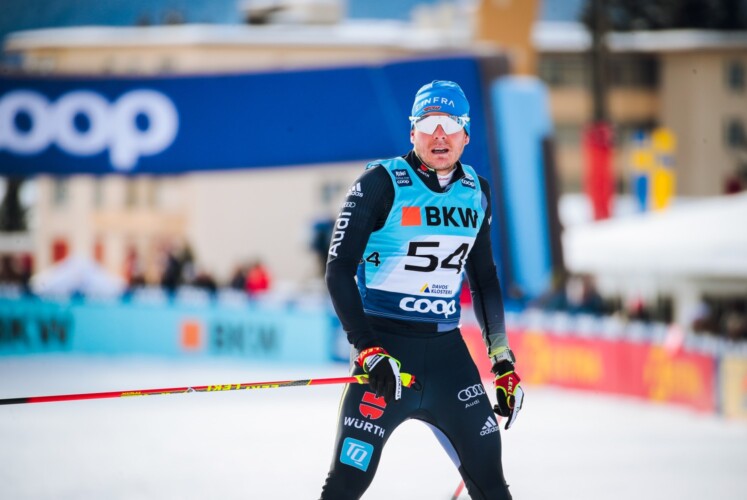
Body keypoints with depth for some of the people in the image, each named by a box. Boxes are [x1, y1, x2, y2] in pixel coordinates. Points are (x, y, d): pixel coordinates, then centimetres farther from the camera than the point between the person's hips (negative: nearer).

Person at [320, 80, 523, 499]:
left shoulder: (477, 192, 9)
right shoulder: (381, 184, -9)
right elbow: (339, 270, -11)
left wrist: (502, 359, 15)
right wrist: (366, 350, -20)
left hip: (447, 350, 5)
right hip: (385, 348, -5)